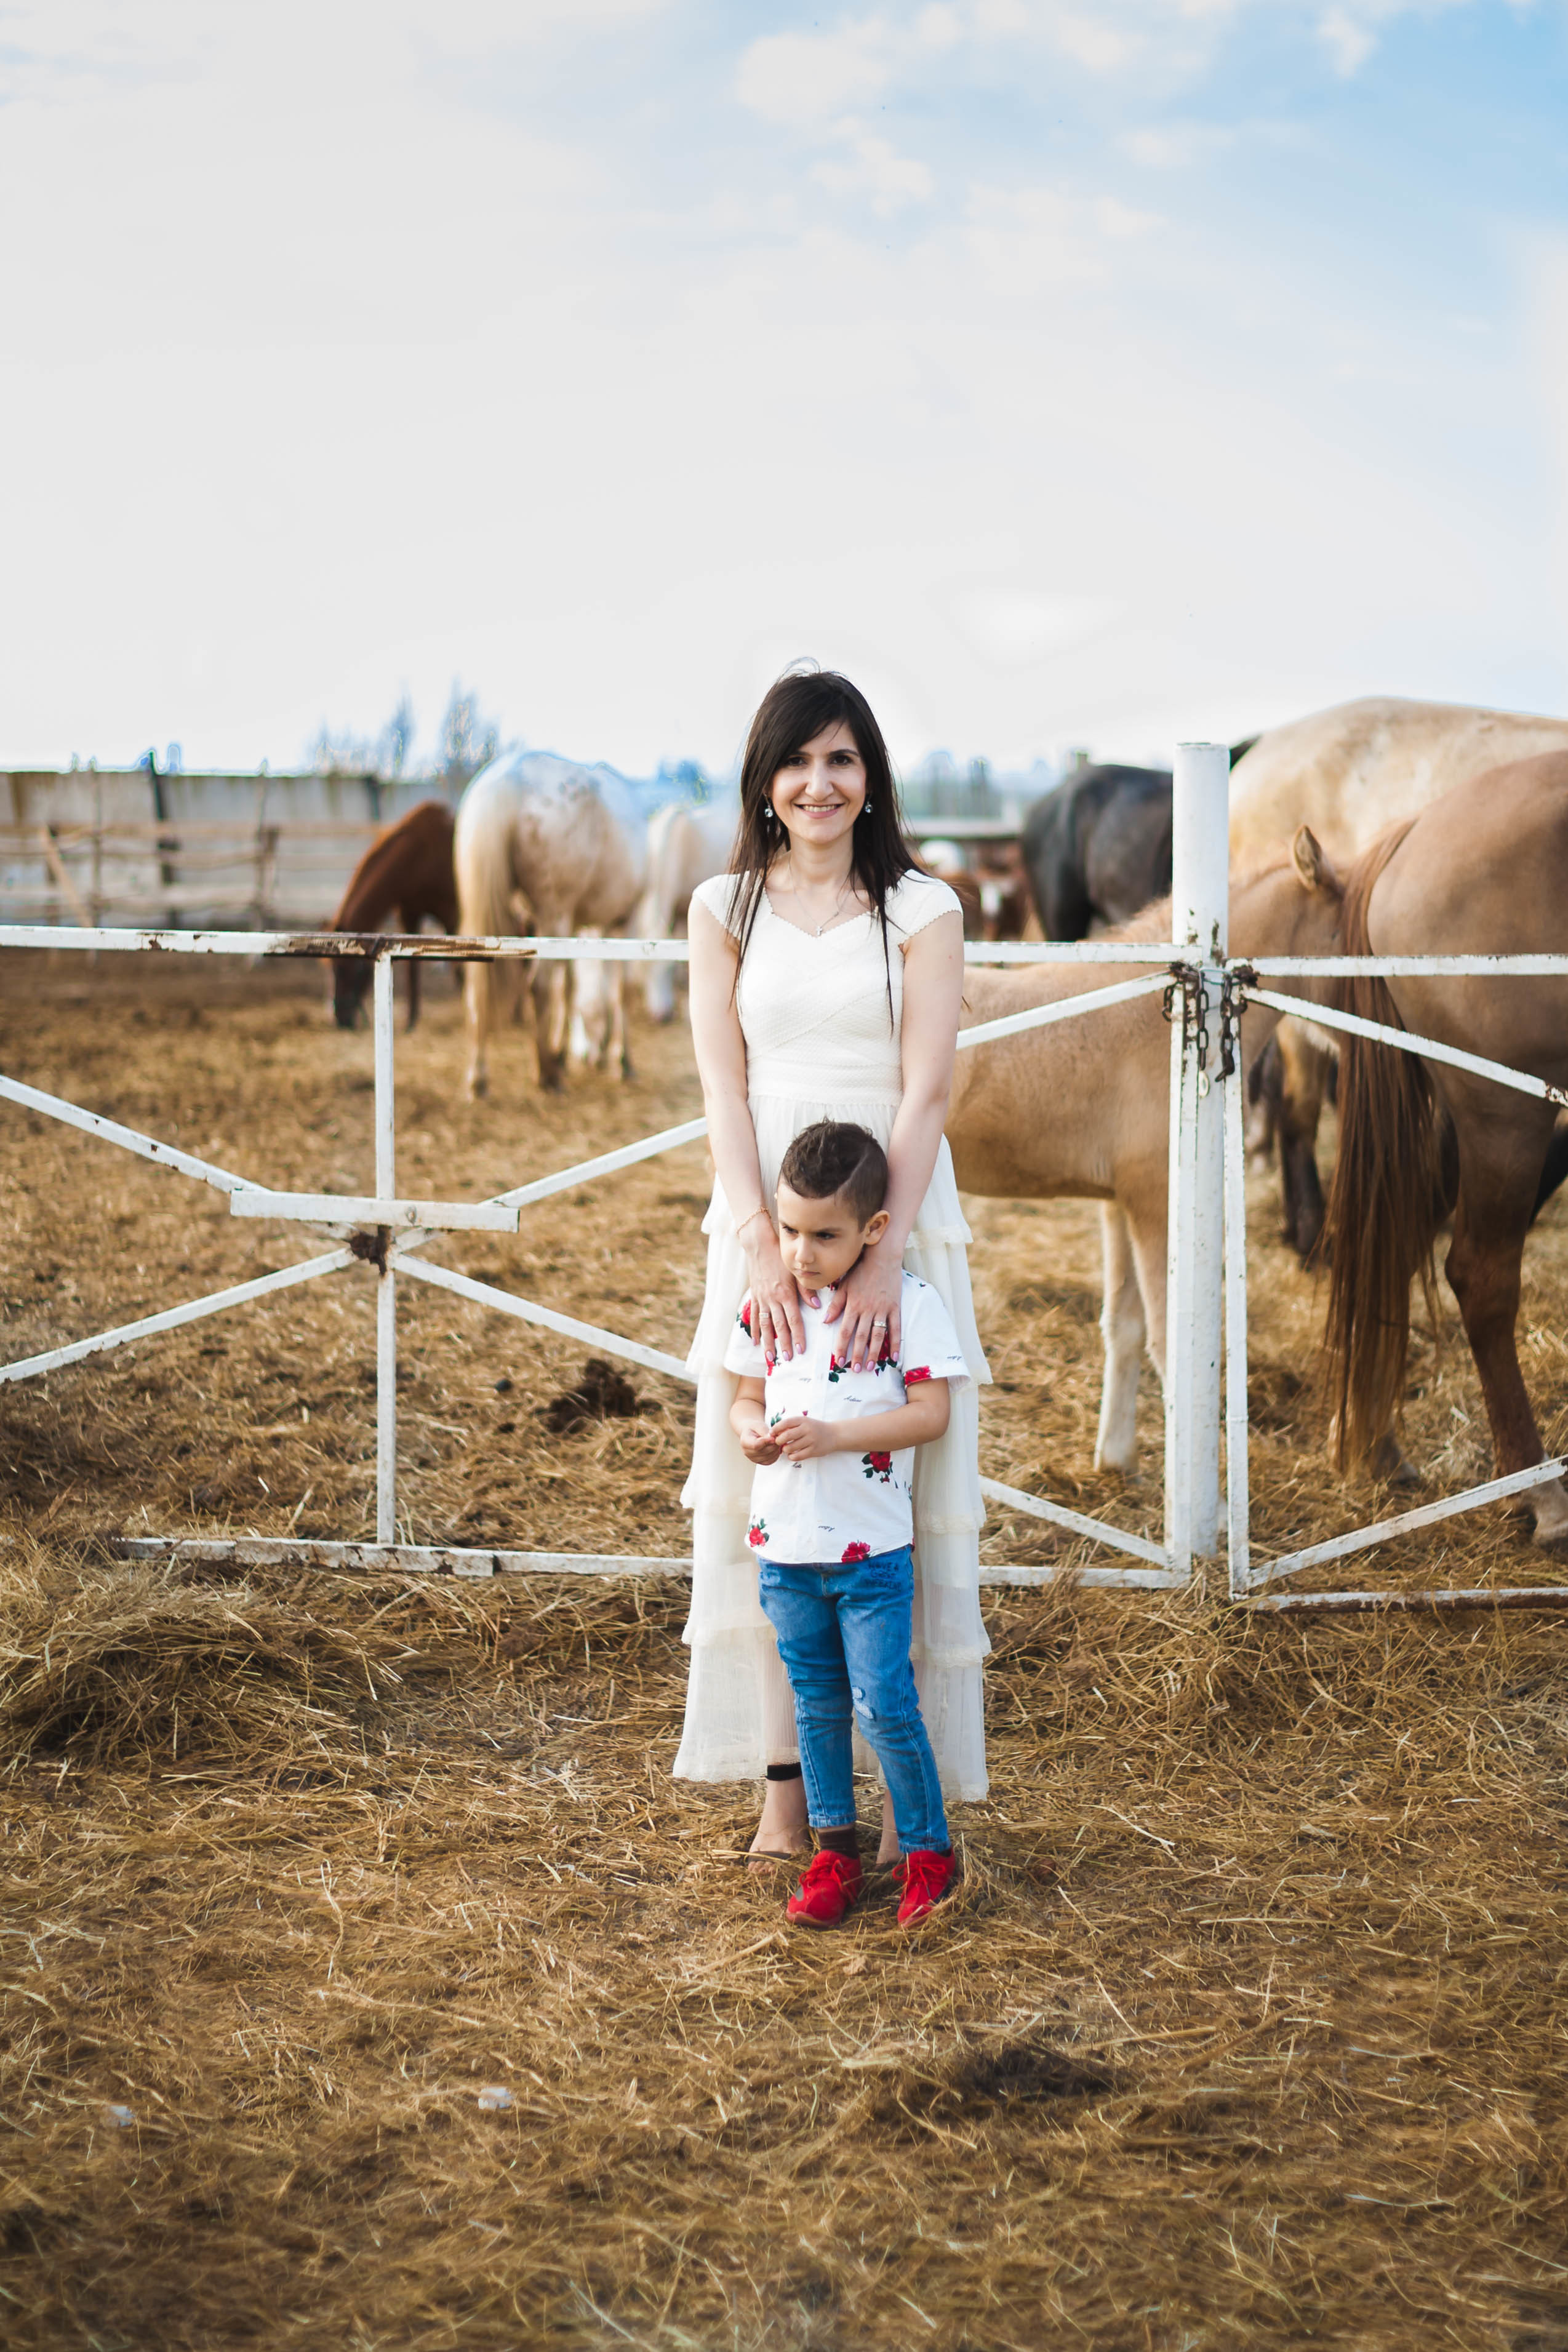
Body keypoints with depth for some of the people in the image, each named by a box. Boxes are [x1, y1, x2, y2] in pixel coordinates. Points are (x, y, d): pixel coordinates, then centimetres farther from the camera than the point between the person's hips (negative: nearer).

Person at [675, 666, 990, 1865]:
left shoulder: (923, 909, 0)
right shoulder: (726, 909, 6)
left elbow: (926, 1093, -8)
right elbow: (725, 1088, -2)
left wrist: (884, 1258, -20)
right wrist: (763, 1244, -16)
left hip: (899, 1223, -2)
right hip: (768, 1222, 2)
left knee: (903, 1498, 1)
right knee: (763, 1495, 2)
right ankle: (784, 1782, 9)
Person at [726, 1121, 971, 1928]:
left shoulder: (909, 1304, -9)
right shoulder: (767, 1307, 3)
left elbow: (930, 1413, -13)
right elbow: (748, 1396, 12)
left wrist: (835, 1435, -23)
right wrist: (750, 1430, -11)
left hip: (873, 1551, -4)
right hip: (785, 1547, 4)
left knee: (883, 1705, -4)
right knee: (817, 1704, 14)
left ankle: (927, 1853, 13)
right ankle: (834, 1853, 26)